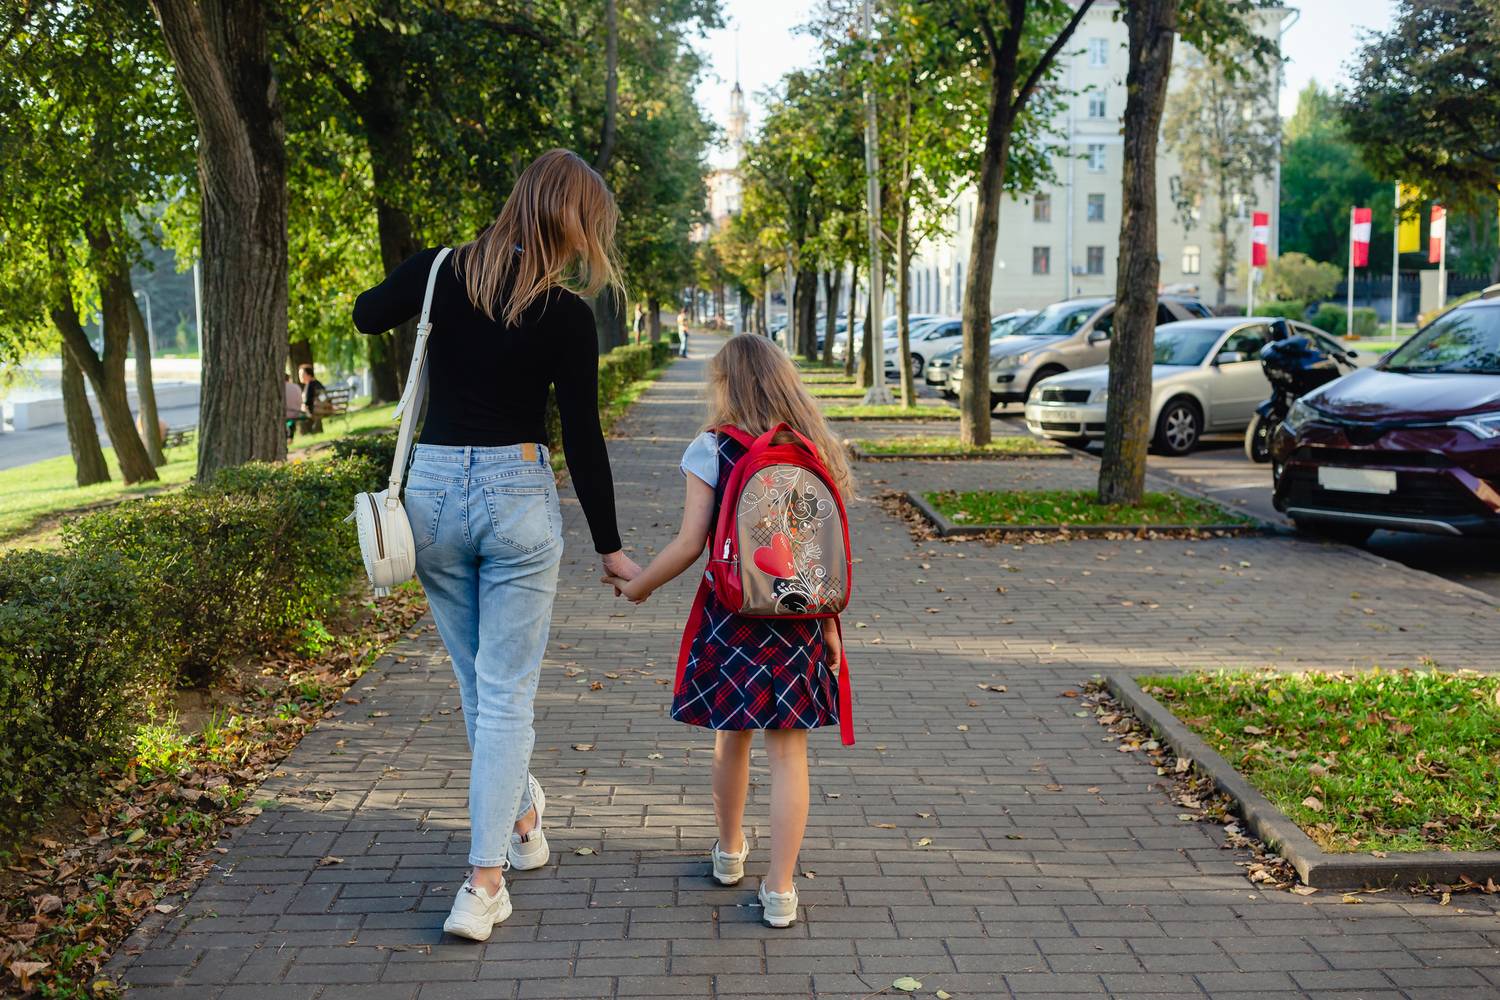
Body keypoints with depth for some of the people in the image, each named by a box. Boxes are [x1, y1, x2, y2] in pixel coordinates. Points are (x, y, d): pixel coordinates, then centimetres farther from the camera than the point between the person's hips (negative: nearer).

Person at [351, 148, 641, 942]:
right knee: (506, 690, 3)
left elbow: (365, 316, 19)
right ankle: (483, 883, 2)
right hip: (517, 494, -4)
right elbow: (582, 440, -7)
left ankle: (521, 819, 37)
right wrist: (609, 548, 1)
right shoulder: (565, 314, -10)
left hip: (434, 488, 4)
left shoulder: (443, 272, -1)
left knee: (477, 679, 19)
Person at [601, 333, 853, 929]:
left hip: (731, 615, -1)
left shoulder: (711, 450, -7)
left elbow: (690, 544, -10)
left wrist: (638, 586, 5)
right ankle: (780, 891, 5)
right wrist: (829, 626, 9)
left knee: (731, 737, 17)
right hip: (799, 619, 2)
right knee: (788, 751, 4)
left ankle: (730, 852, 38)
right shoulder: (814, 450, 2)